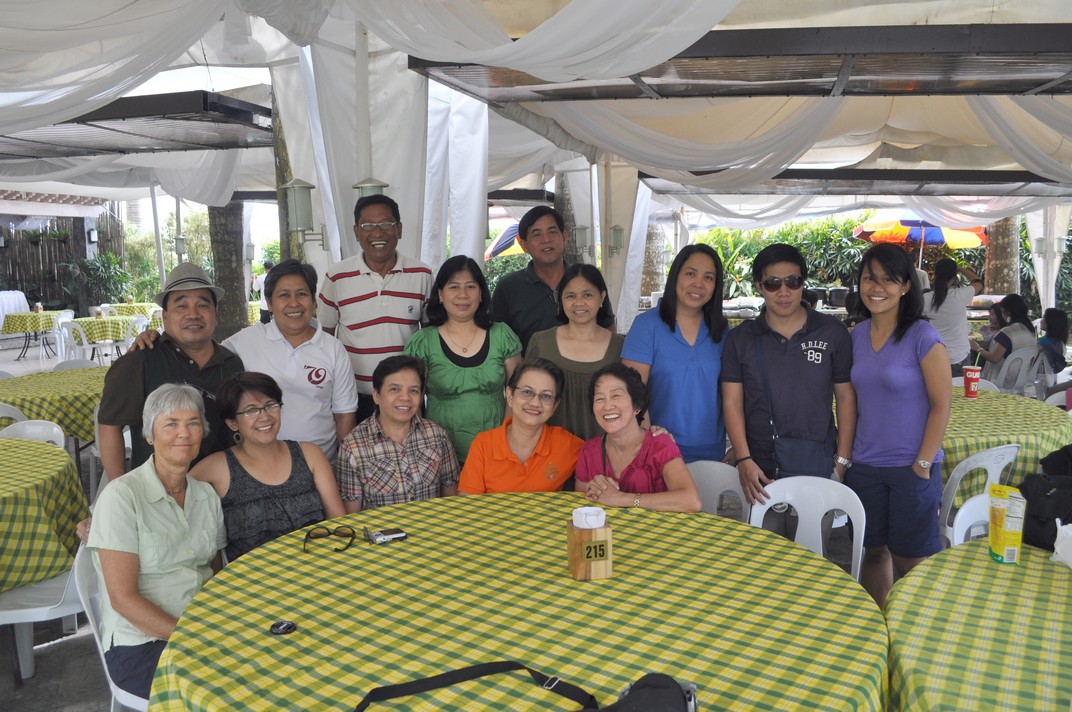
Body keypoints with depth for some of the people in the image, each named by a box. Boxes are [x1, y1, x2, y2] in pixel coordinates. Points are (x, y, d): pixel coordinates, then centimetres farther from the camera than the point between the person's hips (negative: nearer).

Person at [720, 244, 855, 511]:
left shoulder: (833, 332, 2)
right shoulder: (740, 339, 2)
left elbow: (846, 397, 5)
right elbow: (732, 402, -1)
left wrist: (842, 460, 0)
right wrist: (743, 460, -11)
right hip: (759, 471, 0)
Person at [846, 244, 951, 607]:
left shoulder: (922, 337, -12)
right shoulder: (857, 335, 4)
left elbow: (941, 404, -11)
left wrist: (923, 464, -11)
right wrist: (845, 455, 7)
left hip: (911, 469, -5)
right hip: (864, 467, 5)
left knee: (910, 560, 7)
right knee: (873, 551, 16)